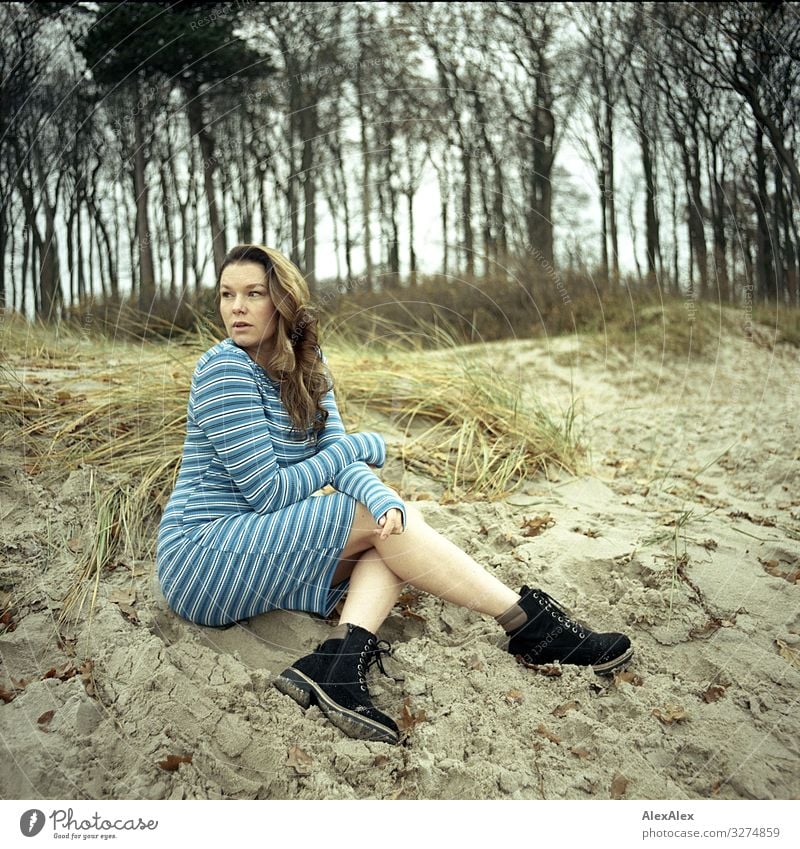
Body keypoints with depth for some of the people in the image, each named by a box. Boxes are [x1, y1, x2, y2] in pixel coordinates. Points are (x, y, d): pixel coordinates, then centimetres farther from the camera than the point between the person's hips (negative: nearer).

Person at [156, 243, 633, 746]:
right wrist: (363, 446, -8)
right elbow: (266, 491, -19)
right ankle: (531, 626, -13)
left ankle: (343, 653, -32)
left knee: (396, 517, -10)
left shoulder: (306, 365, 6)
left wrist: (380, 495, -26)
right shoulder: (224, 369, -16)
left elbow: (339, 462, -3)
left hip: (252, 549, 7)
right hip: (203, 558, -7)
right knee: (384, 521, -17)